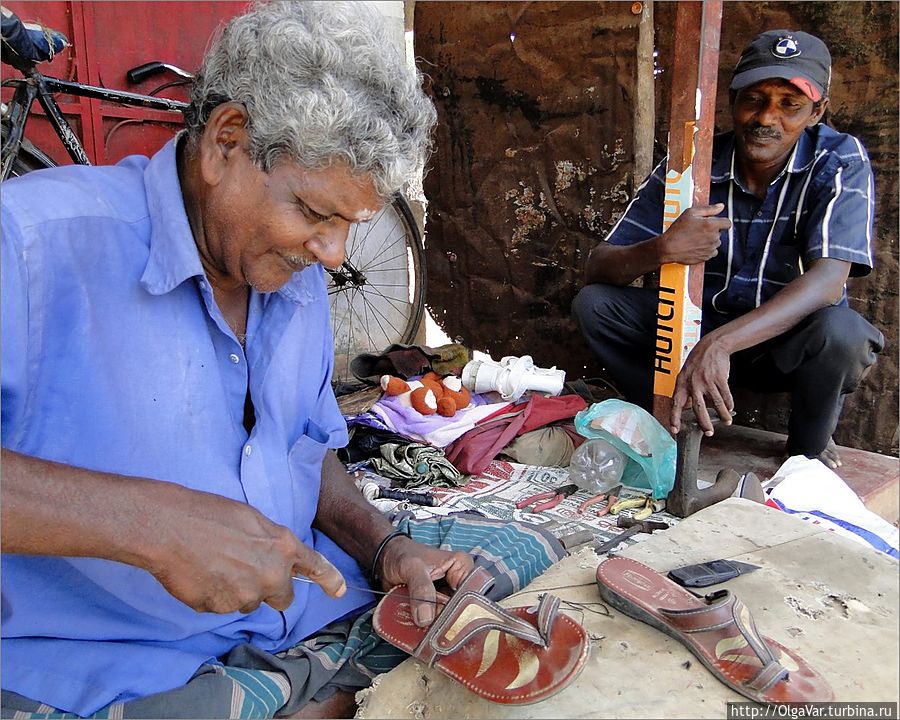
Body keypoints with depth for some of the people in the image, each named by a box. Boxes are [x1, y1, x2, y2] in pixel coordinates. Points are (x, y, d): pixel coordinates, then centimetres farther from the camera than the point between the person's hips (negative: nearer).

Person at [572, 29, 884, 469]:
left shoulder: (840, 161, -16)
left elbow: (828, 279, -31)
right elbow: (598, 268, -16)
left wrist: (720, 343, -46)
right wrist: (660, 250, -40)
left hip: (790, 344, -1)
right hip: (701, 332, 2)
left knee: (838, 330, -36)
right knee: (593, 303, -18)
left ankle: (810, 449, -3)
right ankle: (680, 427, -2)